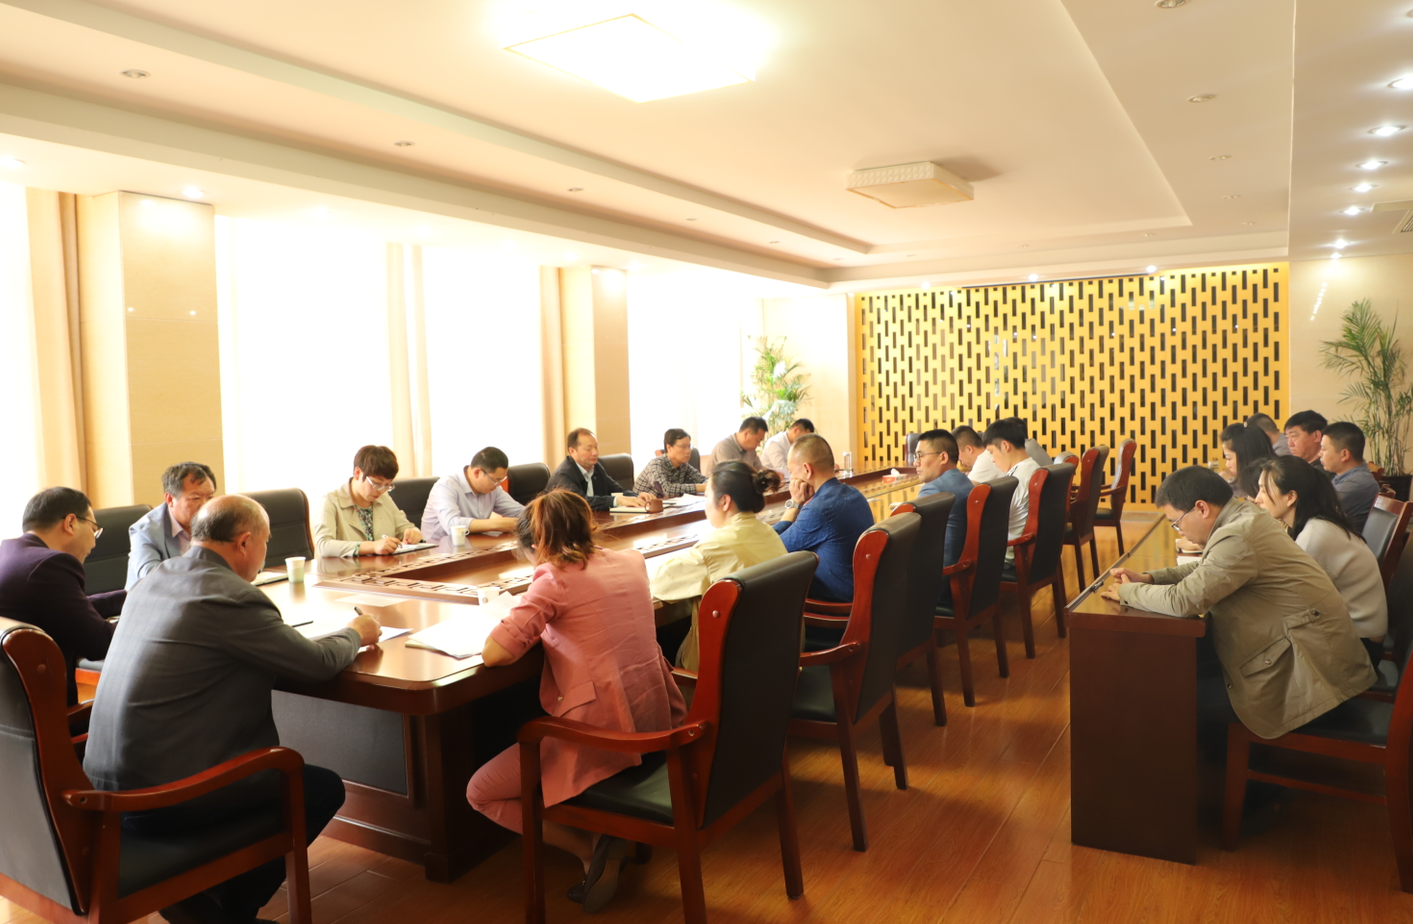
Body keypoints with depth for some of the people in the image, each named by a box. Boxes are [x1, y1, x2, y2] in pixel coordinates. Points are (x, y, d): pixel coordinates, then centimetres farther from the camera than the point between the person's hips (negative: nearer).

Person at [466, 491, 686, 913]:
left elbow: (494, 654, -16)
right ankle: (615, 834, 17)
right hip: (655, 724, 8)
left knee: (480, 792, 12)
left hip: (602, 734, -7)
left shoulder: (555, 579, -12)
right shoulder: (632, 560, 8)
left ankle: (592, 850, 5)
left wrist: (533, 629, 2)